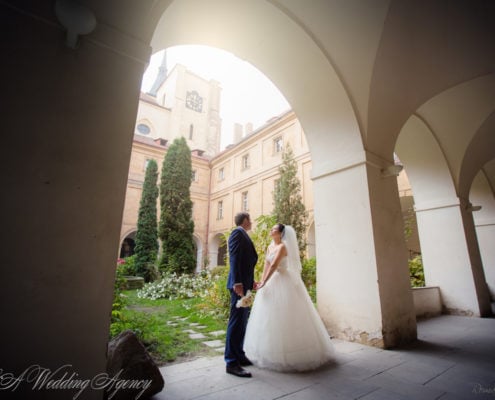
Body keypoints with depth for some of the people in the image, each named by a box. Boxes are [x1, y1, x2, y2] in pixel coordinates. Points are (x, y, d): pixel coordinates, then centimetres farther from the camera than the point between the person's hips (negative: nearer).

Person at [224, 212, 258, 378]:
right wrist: (237, 282, -25)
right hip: (239, 284, -10)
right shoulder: (238, 233, -10)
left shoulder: (243, 235, 19)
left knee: (242, 321, 15)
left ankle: (239, 355, 25)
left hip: (245, 284, 10)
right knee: (237, 321, -6)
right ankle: (231, 362, 2)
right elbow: (234, 259, -19)